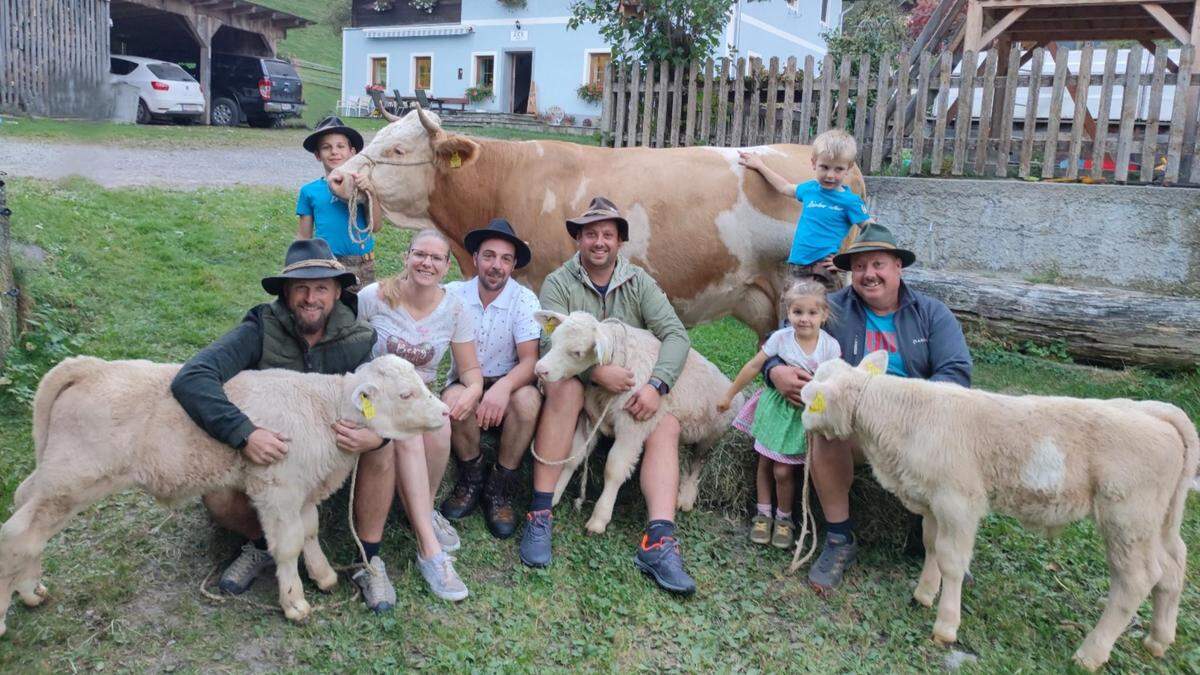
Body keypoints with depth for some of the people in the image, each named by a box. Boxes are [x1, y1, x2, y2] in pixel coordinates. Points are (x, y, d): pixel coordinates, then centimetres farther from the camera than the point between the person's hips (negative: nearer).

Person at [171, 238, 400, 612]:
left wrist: (374, 435, -41)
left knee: (381, 442, -25)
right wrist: (244, 433, -48)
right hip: (266, 452, -2)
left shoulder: (356, 339, -13)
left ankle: (370, 560, -12)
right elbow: (191, 378, -35)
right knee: (218, 499, -28)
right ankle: (263, 543, 7)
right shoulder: (261, 331, -23)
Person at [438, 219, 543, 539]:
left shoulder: (525, 300, -7)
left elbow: (530, 360, -15)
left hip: (507, 383, 0)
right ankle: (472, 477, -5)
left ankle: (499, 486, -11)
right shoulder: (453, 294, -4)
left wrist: (504, 387, -37)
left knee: (527, 399, -33)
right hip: (464, 382, 0)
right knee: (454, 398, -34)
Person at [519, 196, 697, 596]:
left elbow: (675, 335, -5)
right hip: (577, 383, -2)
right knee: (565, 386, -35)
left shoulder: (639, 282, 6)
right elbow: (551, 342, -17)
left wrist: (656, 385, -22)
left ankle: (658, 541, -35)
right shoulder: (558, 283, -1)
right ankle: (540, 514, -33)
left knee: (667, 424, -24)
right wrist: (596, 370, -34)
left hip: (630, 393, 3)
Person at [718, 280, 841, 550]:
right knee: (764, 463, 10)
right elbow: (753, 366, -5)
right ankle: (763, 514, 30)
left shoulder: (830, 345, -14)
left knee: (783, 471, -3)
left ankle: (783, 519, 21)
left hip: (806, 413, -2)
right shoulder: (781, 338, -13)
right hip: (776, 406, 2)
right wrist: (730, 394, 0)